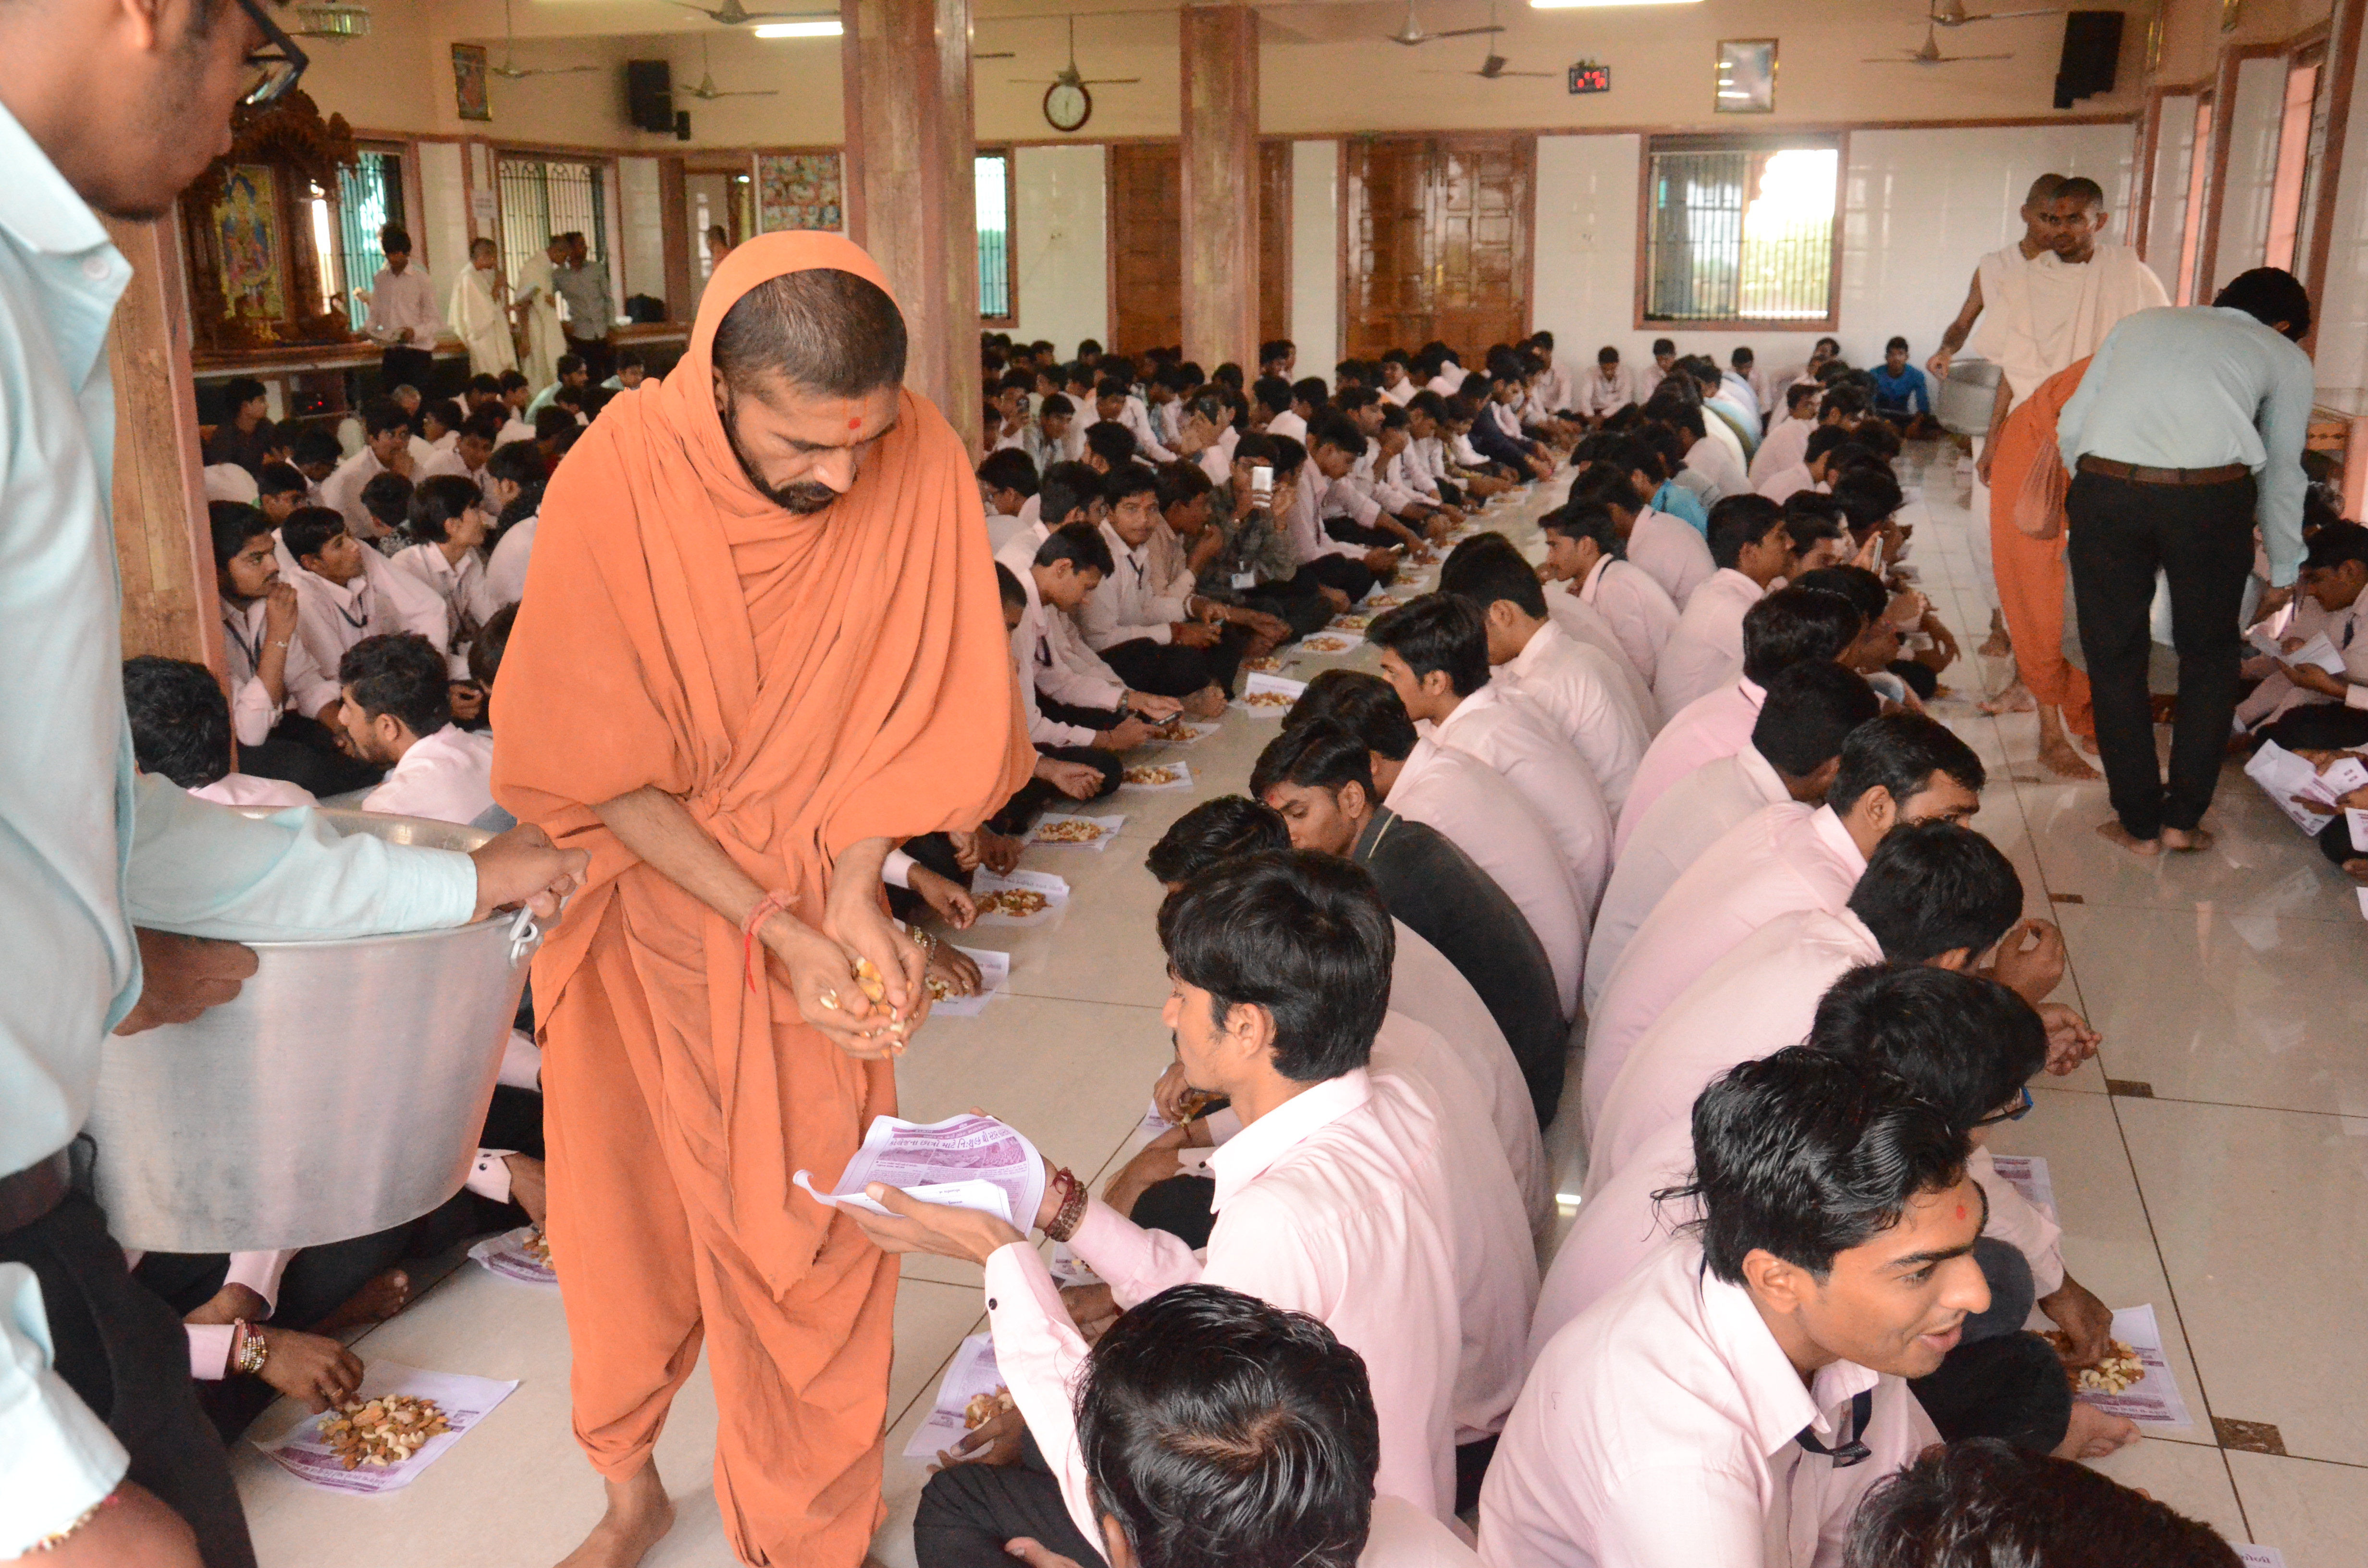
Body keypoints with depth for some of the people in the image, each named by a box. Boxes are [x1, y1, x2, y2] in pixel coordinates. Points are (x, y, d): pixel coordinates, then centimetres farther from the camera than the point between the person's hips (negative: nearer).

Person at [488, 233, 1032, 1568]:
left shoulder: (923, 463, -17)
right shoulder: (616, 482, -21)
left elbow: (906, 707, -5)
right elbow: (603, 773, -16)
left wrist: (852, 896, -16)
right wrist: (777, 933, -20)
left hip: (815, 897, 0)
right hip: (641, 893, 0)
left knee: (805, 1233, 4)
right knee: (628, 1205, 15)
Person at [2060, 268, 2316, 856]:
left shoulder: (2142, 322, 29)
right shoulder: (2285, 355, 24)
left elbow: (2071, 425, 20)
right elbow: (2281, 474, 27)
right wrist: (2283, 576, 39)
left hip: (2104, 489, 1)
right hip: (2211, 498, -1)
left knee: (2114, 658, 14)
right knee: (2210, 657, 20)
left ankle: (2139, 824, 21)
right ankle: (2183, 818, 21)